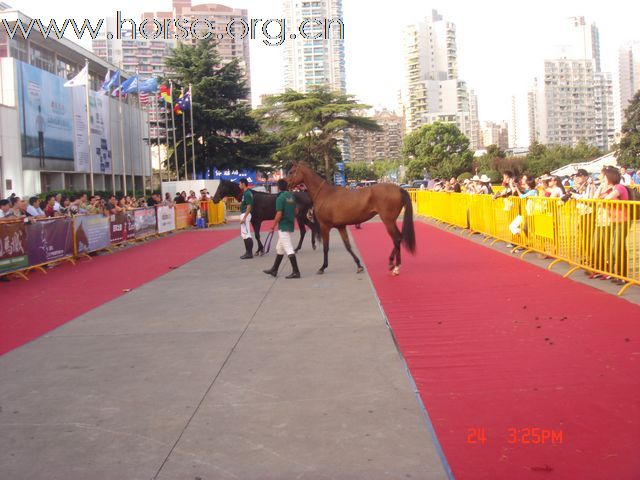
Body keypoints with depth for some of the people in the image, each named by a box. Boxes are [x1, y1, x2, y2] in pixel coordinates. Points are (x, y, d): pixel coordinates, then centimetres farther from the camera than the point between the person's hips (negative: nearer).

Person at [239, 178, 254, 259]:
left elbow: (249, 206, -22)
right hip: (244, 214, 11)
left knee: (246, 234, -7)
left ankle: (249, 253, -4)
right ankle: (248, 252, 19)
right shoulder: (246, 193, 13)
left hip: (245, 215, -11)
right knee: (244, 234, 15)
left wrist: (244, 218, -24)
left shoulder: (247, 194, -18)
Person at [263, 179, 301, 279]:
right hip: (290, 225, 9)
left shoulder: (280, 198, -16)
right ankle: (274, 270, 27)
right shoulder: (292, 196, 7)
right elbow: (295, 210, 13)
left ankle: (296, 272, -8)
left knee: (288, 249, -7)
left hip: (283, 226, -9)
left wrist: (273, 226, -9)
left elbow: (279, 214, -19)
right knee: (279, 248, 18)